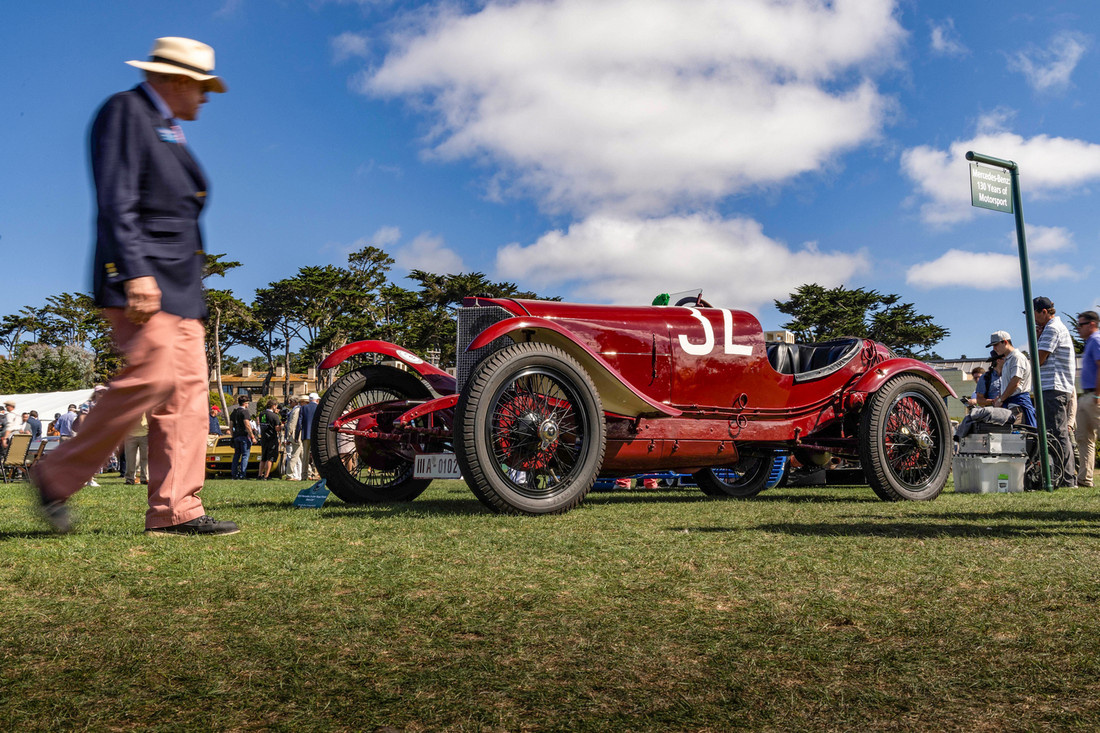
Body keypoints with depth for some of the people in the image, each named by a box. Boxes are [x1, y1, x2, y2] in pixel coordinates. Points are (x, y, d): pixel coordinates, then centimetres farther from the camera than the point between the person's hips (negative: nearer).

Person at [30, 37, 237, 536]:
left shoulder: (171, 133, 26)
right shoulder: (125, 110, -1)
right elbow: (116, 200, -13)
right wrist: (136, 271, -23)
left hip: (178, 286, 9)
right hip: (141, 280, -9)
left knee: (188, 391, 0)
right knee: (150, 378, -18)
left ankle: (174, 512, -1)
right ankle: (58, 477, -2)